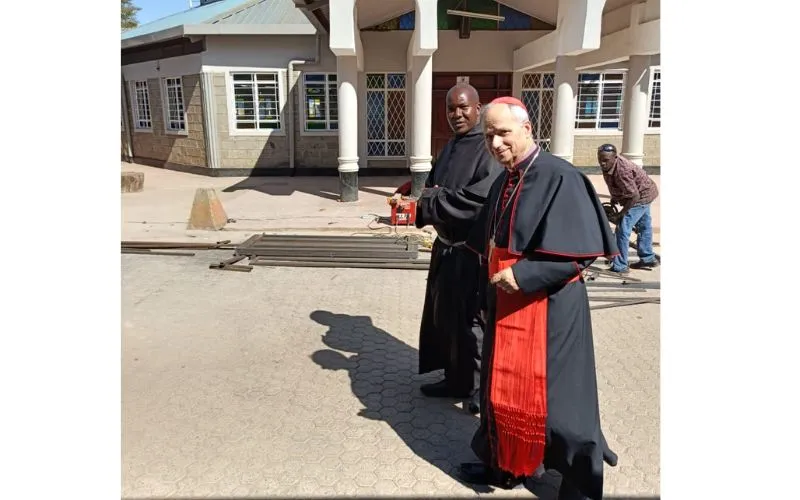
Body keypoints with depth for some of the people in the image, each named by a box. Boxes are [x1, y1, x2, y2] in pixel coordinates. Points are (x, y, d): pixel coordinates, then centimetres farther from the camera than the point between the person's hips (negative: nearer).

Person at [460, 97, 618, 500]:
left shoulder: (560, 178, -16)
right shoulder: (502, 184, 9)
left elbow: (582, 251, -19)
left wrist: (522, 275, -21)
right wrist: (487, 298, 13)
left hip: (548, 309, -8)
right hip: (506, 306, 8)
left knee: (552, 396, 4)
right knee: (504, 389, 17)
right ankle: (506, 466, 38)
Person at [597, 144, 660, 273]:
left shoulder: (622, 171, -39)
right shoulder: (610, 164, -12)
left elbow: (634, 196, -37)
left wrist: (619, 215, -30)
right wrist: (614, 197, 4)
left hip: (641, 196, -10)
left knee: (623, 229, -15)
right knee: (643, 226, 24)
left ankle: (619, 267, -8)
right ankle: (648, 258, 43)